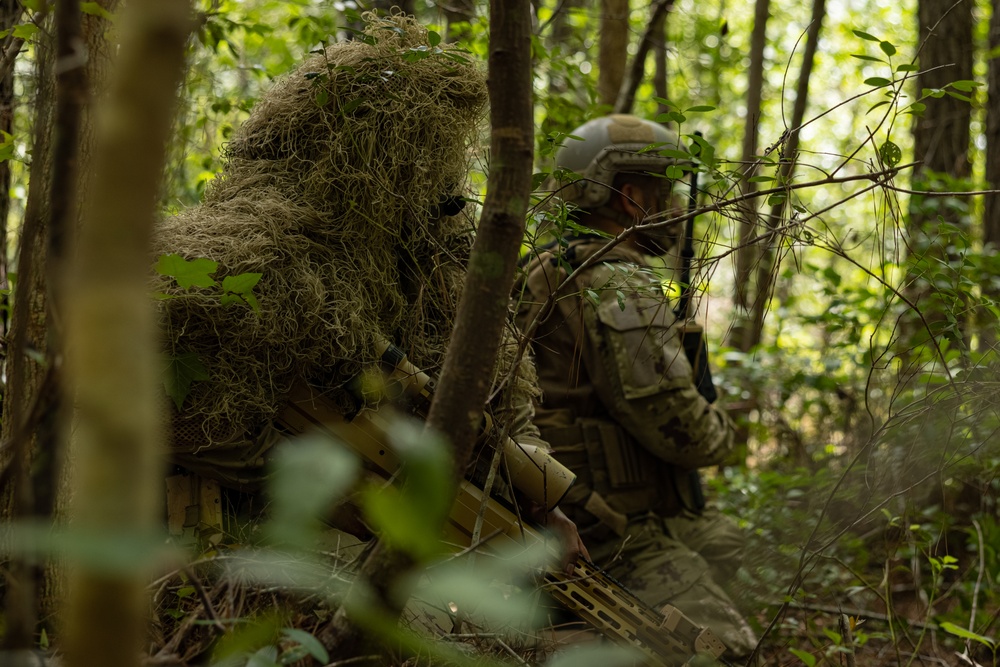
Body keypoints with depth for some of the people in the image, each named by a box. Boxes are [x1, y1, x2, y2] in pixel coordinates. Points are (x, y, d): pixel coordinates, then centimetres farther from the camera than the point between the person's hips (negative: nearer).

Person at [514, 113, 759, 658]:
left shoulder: (549, 269, 13)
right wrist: (720, 432, -2)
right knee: (726, 649, -14)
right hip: (618, 531, -10)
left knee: (725, 542, 27)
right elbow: (676, 424, -24)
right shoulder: (620, 286, -19)